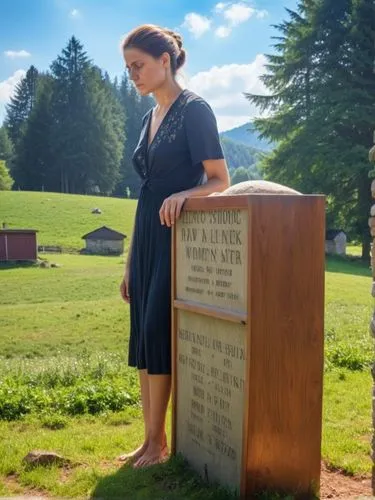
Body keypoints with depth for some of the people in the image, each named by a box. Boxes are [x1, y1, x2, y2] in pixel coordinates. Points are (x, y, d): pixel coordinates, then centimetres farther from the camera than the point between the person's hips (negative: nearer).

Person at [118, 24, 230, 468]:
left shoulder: (194, 110, -6)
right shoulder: (150, 118, 16)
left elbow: (220, 182, -10)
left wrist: (182, 194, -32)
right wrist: (130, 262, 16)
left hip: (177, 236, -8)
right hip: (146, 238, 8)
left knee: (157, 335, -8)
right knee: (142, 339, 6)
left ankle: (158, 441, 6)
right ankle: (149, 439, 16)